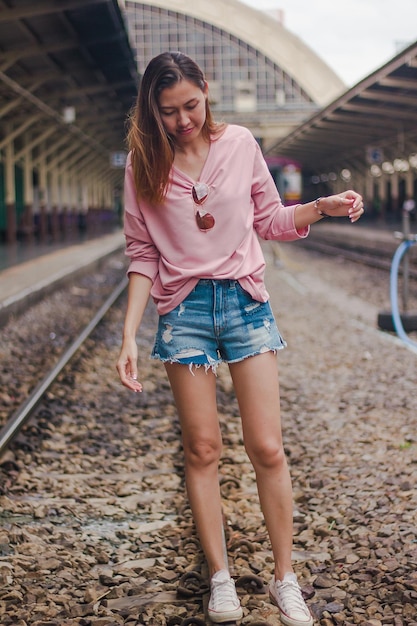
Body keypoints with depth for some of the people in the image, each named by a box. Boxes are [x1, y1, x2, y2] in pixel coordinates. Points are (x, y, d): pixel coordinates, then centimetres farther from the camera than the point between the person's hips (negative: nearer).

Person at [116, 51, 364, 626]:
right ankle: (220, 579, 17)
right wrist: (129, 334, -5)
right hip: (184, 309, 0)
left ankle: (285, 579, 12)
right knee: (202, 449, 4)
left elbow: (269, 219, 12)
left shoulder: (240, 143, 2)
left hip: (245, 299, 0)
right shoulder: (144, 163, 1)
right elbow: (143, 255, 2)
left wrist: (322, 207, -6)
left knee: (267, 448, -2)